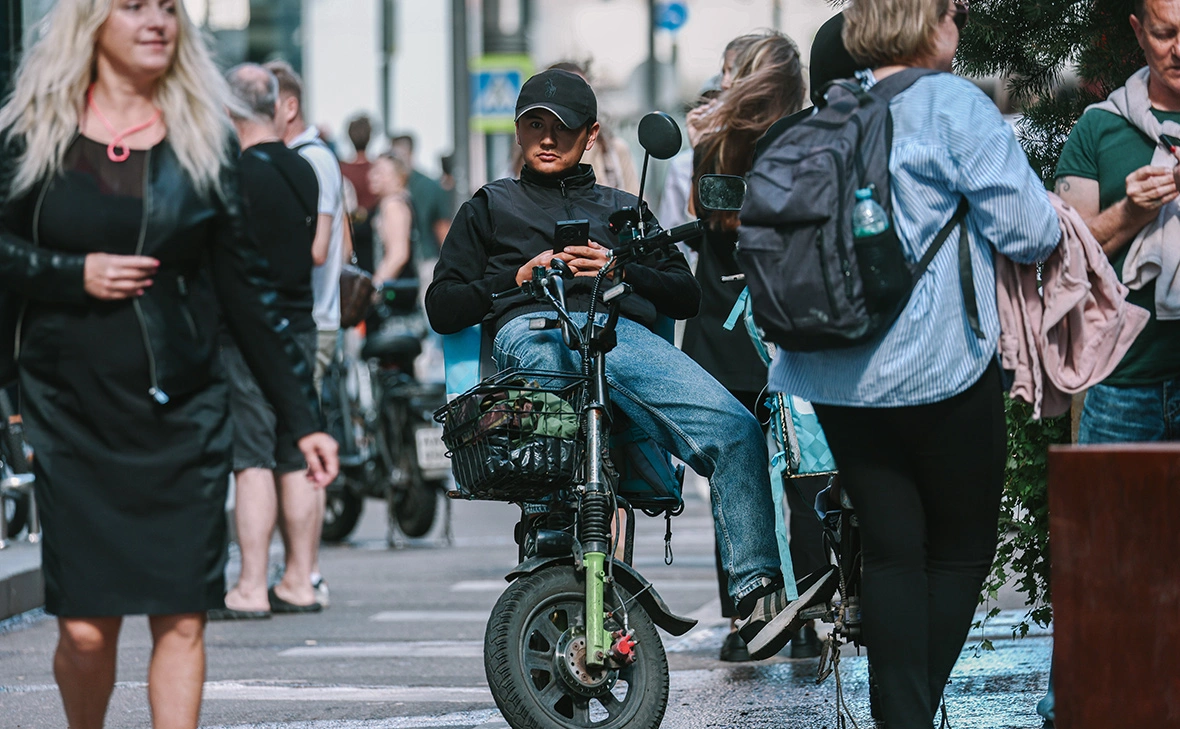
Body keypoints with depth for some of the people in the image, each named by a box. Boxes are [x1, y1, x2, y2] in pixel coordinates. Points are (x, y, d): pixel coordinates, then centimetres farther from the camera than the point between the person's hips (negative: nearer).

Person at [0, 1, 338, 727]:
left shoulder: (204, 138, 5)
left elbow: (246, 287, 6)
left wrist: (303, 417, 4)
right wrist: (75, 274, -13)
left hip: (185, 414, 1)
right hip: (75, 414, -1)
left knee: (181, 617, -4)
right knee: (86, 627, -3)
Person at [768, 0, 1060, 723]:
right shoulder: (955, 106, -10)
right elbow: (1032, 231, -14)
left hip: (837, 379, 5)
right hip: (938, 368, -5)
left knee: (891, 549, 7)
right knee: (964, 547, 8)